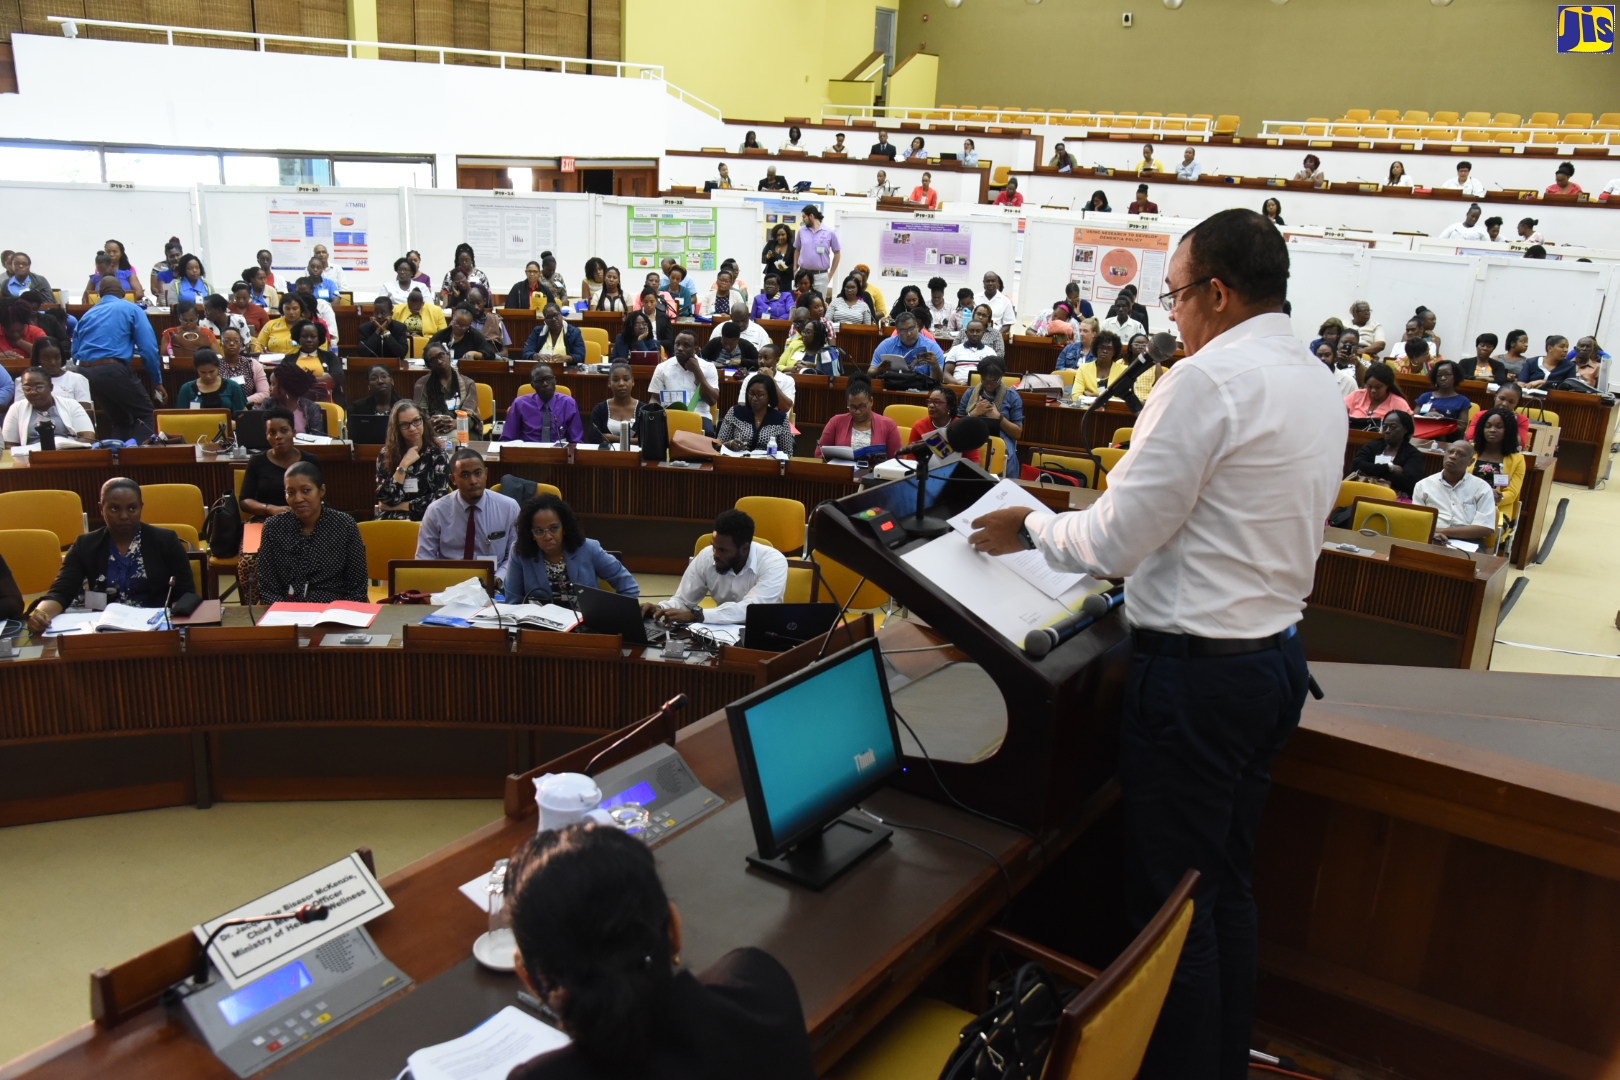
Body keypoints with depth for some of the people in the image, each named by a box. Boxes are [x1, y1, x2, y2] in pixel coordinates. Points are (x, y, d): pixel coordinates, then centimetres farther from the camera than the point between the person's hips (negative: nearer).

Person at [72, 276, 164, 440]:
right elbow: (148, 348, -3)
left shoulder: (87, 315, 21)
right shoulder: (131, 309, 7)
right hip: (113, 370, -6)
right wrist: (157, 382, 2)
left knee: (119, 419, 19)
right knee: (144, 414, 3)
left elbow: (75, 353, 19)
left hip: (84, 372, 6)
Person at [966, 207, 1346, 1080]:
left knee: (1171, 903, 5)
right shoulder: (1316, 383, 10)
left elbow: (1115, 543, -19)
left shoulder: (1207, 380, -18)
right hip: (1276, 655, 10)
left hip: (1197, 670, -9)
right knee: (1229, 885, 21)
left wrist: (1030, 528, -2)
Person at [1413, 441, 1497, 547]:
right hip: (1431, 542, 1)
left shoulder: (1482, 488, 10)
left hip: (1467, 544, -1)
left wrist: (1442, 531, -9)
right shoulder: (1423, 485, 14)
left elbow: (1485, 529, -1)